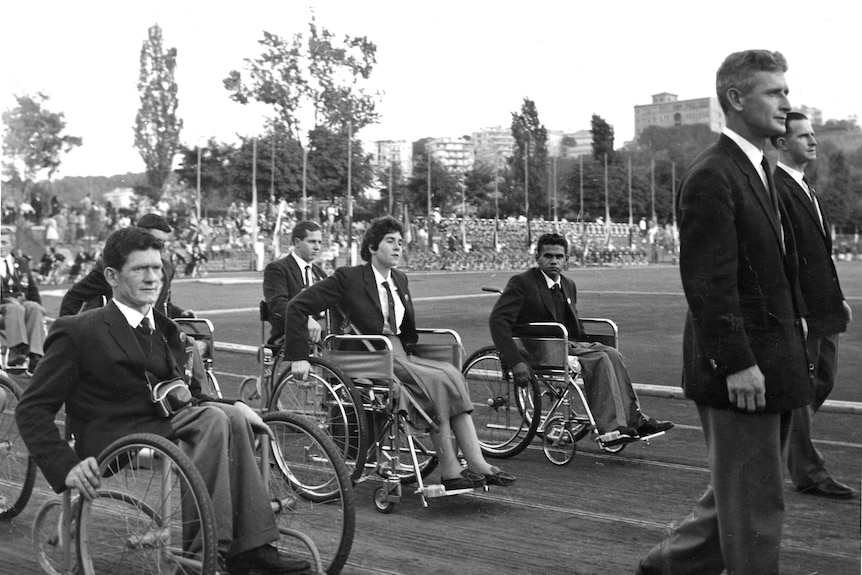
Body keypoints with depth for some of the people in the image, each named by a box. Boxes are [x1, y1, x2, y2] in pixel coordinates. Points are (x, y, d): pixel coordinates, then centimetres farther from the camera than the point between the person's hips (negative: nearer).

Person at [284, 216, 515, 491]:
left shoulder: (400, 279, 15)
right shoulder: (349, 278, -6)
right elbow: (297, 306, -11)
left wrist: (409, 348, 9)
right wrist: (298, 357, -17)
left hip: (399, 355, 7)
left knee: (451, 375, -18)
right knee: (437, 381, -25)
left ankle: (477, 464, -22)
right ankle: (450, 472, -20)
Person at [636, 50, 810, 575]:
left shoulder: (762, 171, 15)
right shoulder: (711, 178, -16)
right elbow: (708, 282, -21)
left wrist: (797, 318, 12)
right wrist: (737, 363, -23)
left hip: (770, 365, 10)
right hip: (740, 371, -10)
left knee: (739, 494, 19)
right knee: (755, 506, 2)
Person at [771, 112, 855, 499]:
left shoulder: (805, 188, 18)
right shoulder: (775, 189, -14)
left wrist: (837, 297, 18)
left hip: (823, 309, 10)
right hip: (798, 311, -9)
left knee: (823, 382, 16)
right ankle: (807, 472, 10)